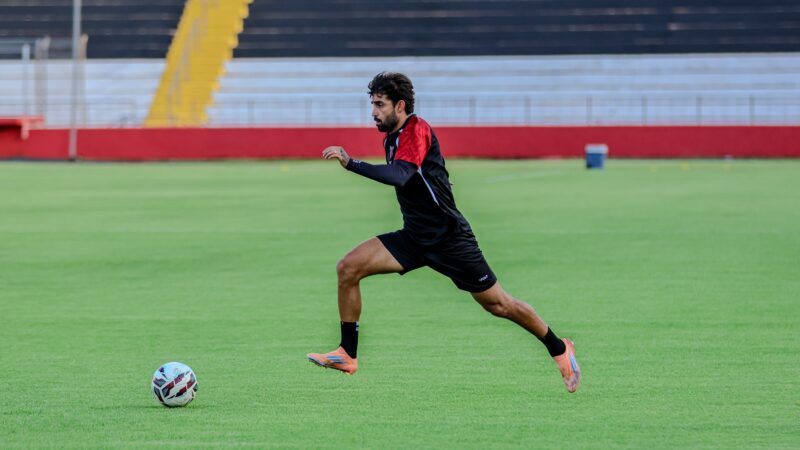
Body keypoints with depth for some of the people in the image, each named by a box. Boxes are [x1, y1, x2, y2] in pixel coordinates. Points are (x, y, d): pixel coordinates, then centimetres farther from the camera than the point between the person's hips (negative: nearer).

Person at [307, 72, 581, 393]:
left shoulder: (416, 130, -17)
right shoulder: (391, 137, 10)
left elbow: (399, 175, -34)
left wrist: (350, 162, -36)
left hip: (448, 238, -8)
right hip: (415, 237, 8)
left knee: (497, 304, 1)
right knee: (348, 268, -9)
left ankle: (559, 349, 21)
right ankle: (348, 355, -3)